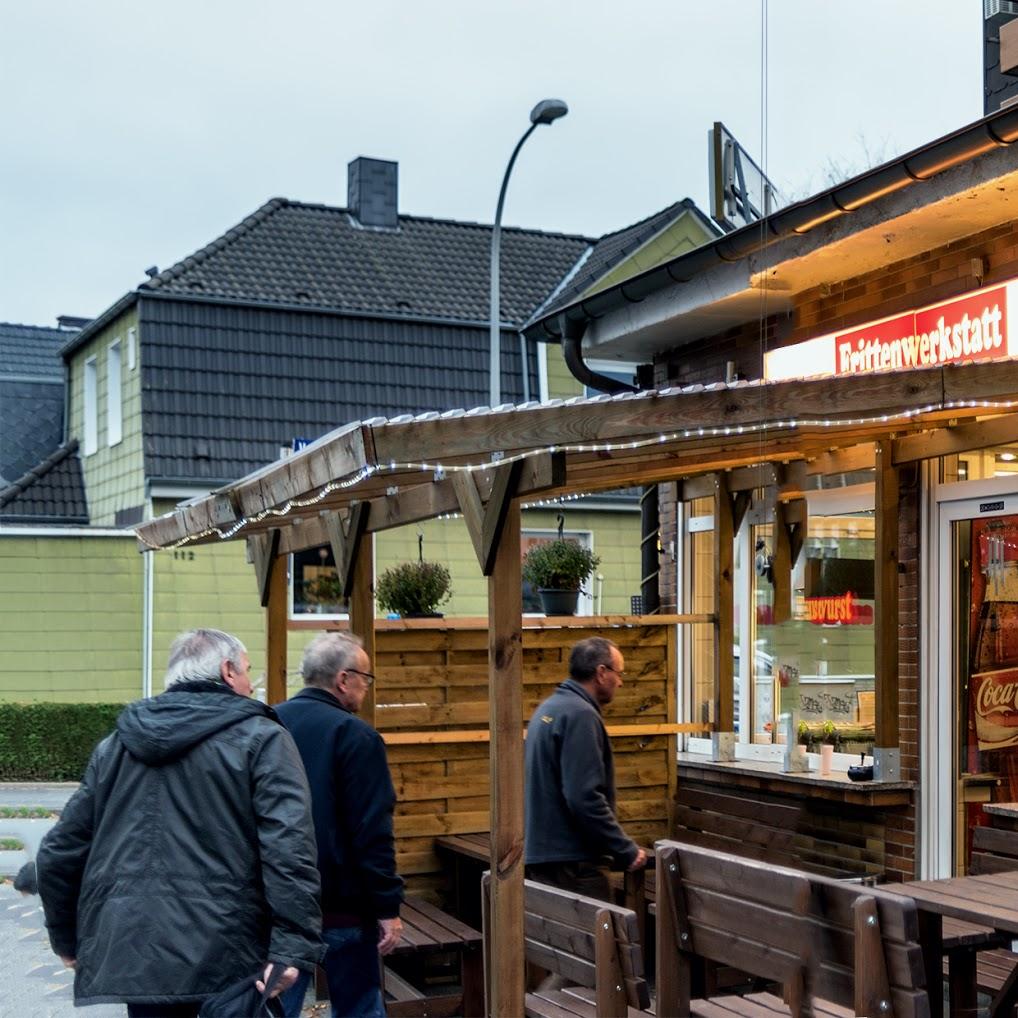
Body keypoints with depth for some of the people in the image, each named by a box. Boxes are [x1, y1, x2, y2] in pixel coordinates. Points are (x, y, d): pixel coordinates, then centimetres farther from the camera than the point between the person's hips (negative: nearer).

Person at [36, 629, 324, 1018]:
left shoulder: (116, 744, 13)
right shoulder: (261, 740, -3)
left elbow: (60, 852, 14)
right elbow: (288, 851, -17)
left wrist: (67, 938, 25)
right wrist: (291, 947, -19)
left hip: (131, 952, 5)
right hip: (226, 955, -4)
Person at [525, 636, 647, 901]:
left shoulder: (549, 707, 14)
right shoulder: (580, 715, -16)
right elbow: (585, 798, -24)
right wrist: (626, 850, -16)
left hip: (542, 853, 10)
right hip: (572, 860, -10)